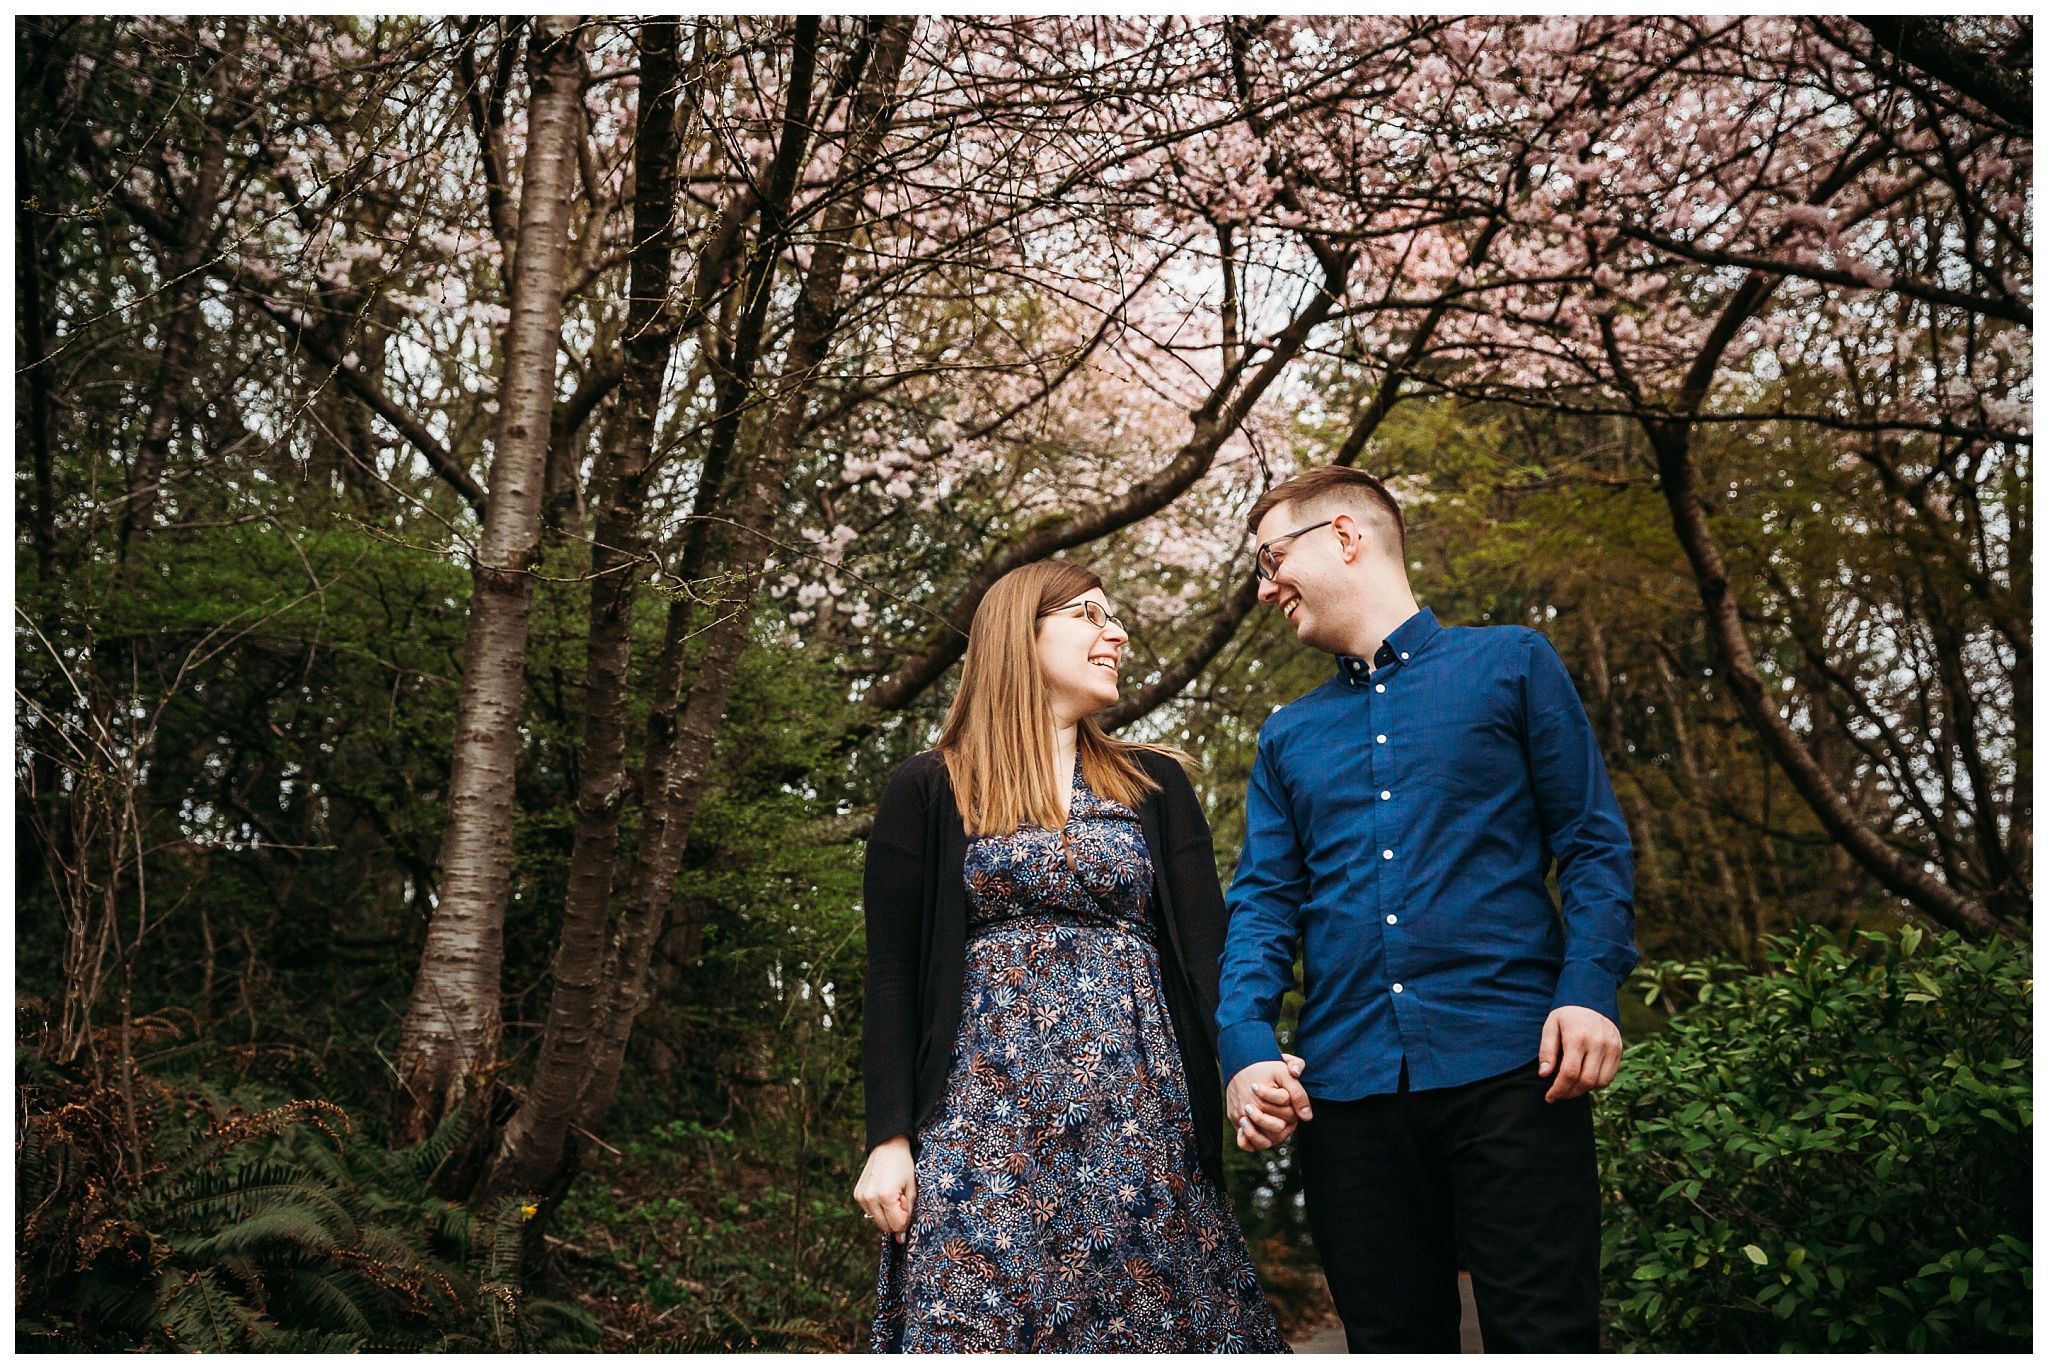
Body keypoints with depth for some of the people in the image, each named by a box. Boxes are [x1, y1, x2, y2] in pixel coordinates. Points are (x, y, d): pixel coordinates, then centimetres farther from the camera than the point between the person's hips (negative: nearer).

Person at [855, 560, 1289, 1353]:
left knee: (1153, 1316, 0)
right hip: (987, 1127, -2)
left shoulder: (1156, 785, 15)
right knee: (983, 1323, -5)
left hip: (1143, 1119, 2)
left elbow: (1205, 951, 6)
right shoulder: (927, 795, 7)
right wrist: (889, 1139, -5)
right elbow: (891, 978, 3)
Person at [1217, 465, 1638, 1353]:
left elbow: (1593, 843, 4)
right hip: (1343, 1085, 4)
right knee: (1394, 1342, 8)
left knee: (1545, 1335, -5)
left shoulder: (1512, 664, 10)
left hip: (1508, 1066, -3)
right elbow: (1262, 903, 11)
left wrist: (1590, 991, -11)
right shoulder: (1288, 736, 19)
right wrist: (1246, 1045, -7)